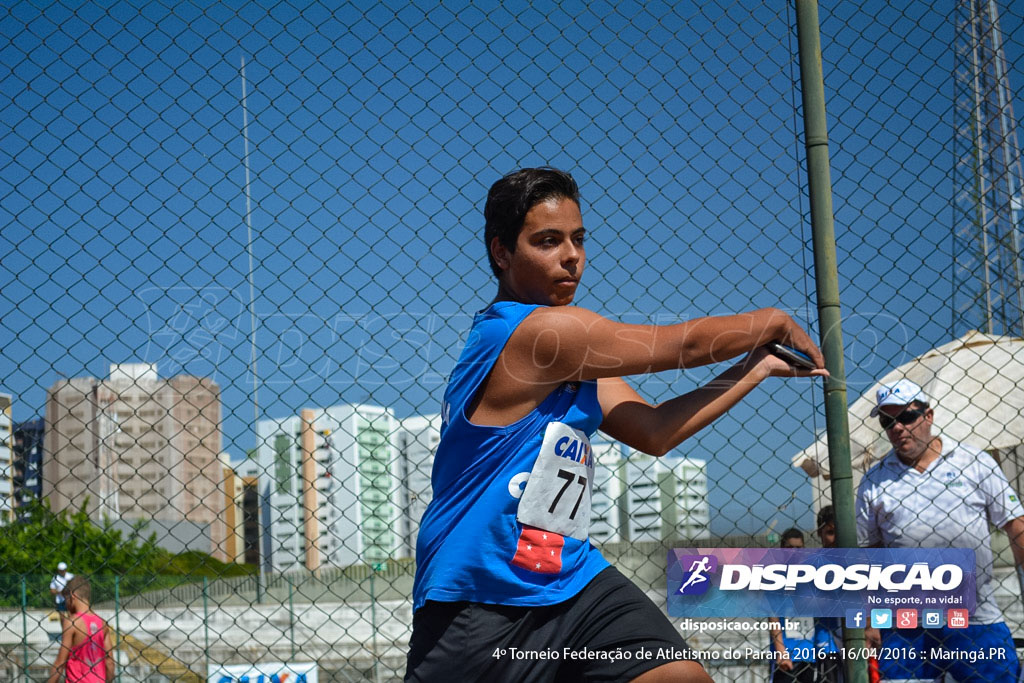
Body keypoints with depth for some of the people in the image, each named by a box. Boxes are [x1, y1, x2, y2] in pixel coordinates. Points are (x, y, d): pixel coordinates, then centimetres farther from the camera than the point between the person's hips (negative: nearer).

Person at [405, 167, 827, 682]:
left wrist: (758, 368, 10)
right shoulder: (541, 332, -16)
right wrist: (775, 321, 9)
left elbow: (653, 431, 9)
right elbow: (683, 345, -8)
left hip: (571, 579, 8)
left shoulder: (573, 354, 13)